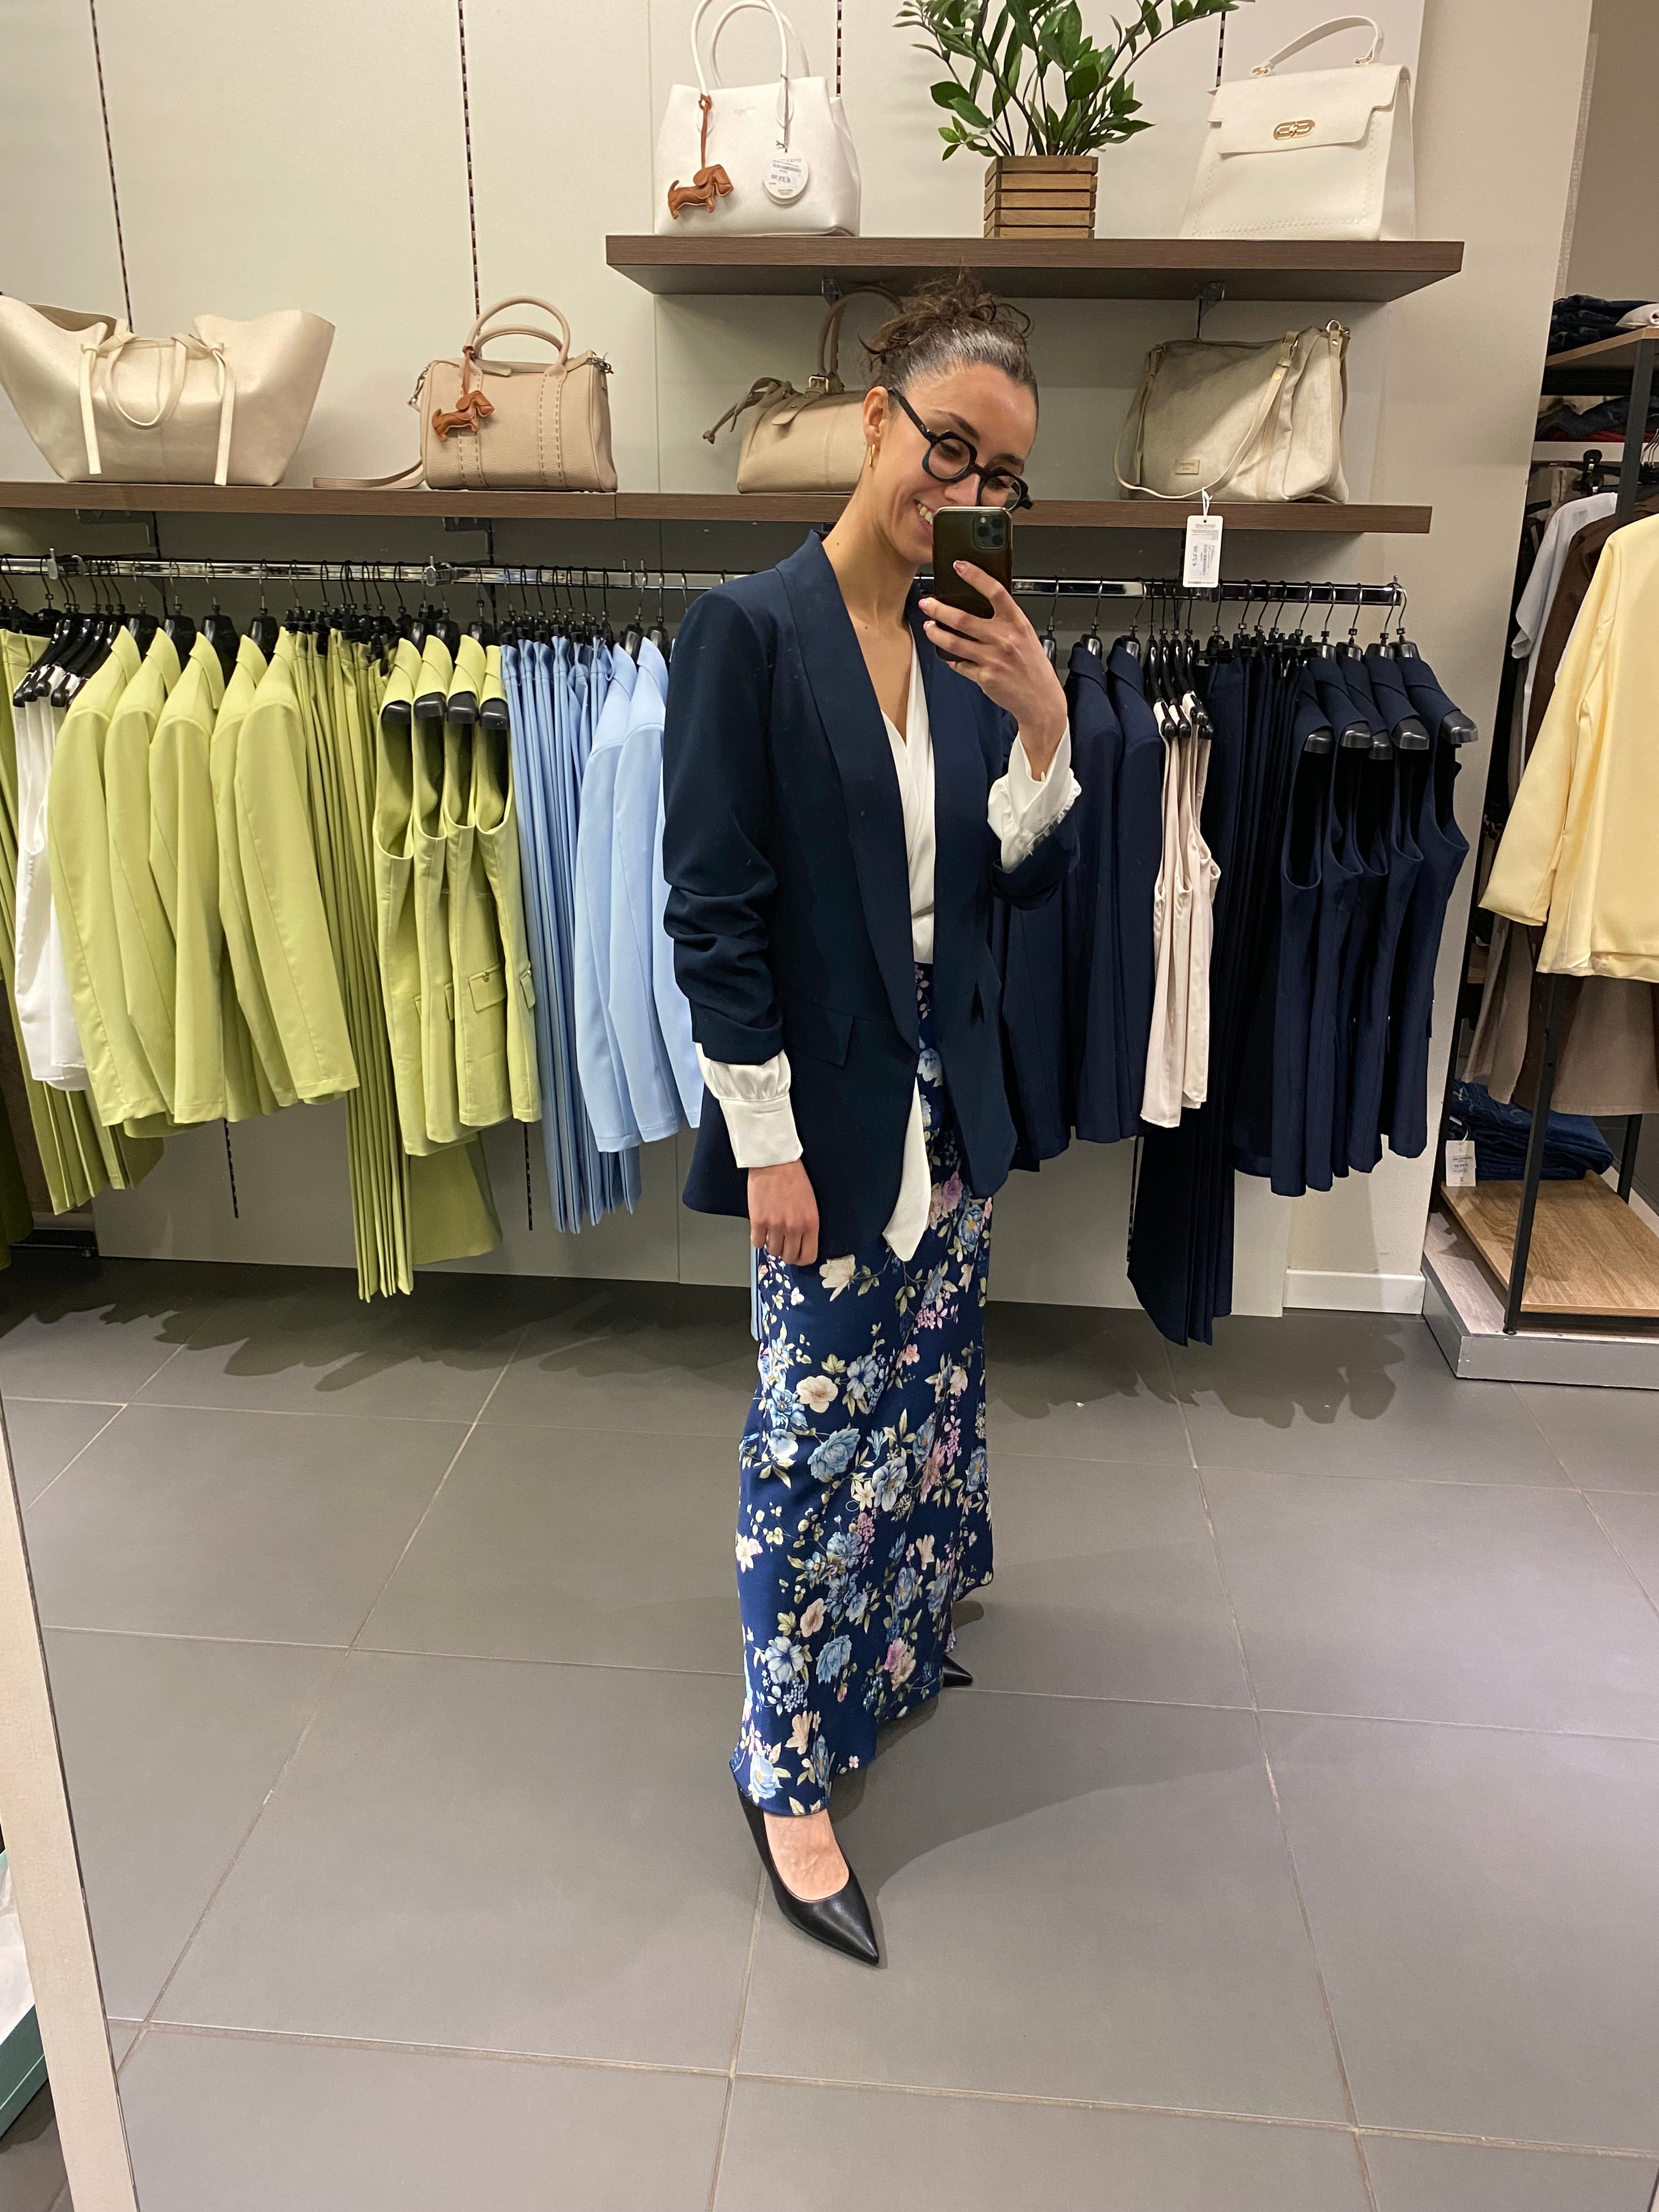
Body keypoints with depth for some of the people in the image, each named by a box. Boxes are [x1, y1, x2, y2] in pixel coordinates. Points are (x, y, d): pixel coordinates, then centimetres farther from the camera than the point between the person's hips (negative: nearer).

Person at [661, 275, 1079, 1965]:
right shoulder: (749, 630, -12)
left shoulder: (971, 637, 6)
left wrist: (1042, 721, -11)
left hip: (949, 1099, 7)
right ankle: (786, 1773, 21)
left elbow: (1029, 883, 6)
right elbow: (712, 914, -15)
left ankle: (894, 1635, 45)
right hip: (826, 1111, -6)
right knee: (821, 1435, 3)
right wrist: (767, 1143, -15)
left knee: (925, 1398, 20)